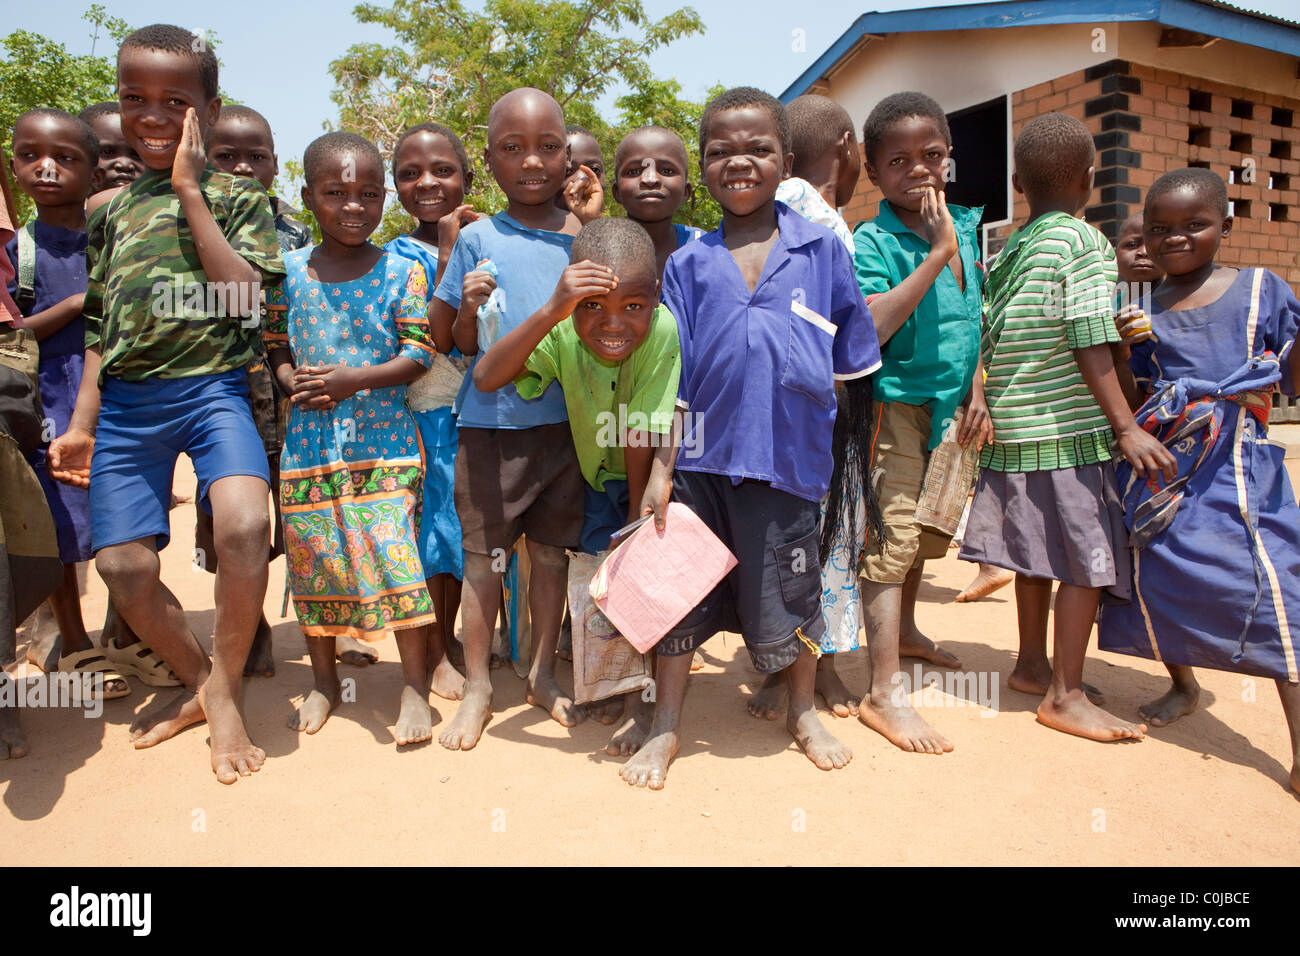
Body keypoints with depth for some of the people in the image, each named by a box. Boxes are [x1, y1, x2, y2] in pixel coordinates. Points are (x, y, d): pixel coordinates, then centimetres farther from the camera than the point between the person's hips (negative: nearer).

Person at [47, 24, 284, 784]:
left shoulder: (238, 199, 4)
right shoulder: (113, 212, 15)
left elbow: (243, 297, -13)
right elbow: (103, 329, 17)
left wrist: (190, 192, -11)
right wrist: (81, 425, 15)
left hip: (212, 387, -4)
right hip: (127, 399, 5)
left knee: (244, 520, -29)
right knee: (124, 565, -1)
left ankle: (223, 688, -6)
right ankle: (198, 682, 25)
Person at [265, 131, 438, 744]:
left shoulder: (401, 272, -3)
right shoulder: (288, 270, 5)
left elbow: (419, 353, -6)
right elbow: (274, 344, 11)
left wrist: (351, 380, -17)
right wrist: (293, 381, -11)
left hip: (383, 439, -3)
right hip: (309, 438, 3)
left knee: (395, 553, -10)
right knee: (313, 556, 10)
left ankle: (414, 687, 6)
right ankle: (324, 682, 29)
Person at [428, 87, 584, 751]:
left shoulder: (585, 237, 5)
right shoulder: (478, 240, -1)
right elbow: (461, 345, 3)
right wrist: (469, 307, -20)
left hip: (567, 418, 2)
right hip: (492, 422, -2)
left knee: (552, 549, 12)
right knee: (483, 554, 5)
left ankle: (542, 672, 29)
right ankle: (477, 686, 22)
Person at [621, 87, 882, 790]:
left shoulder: (823, 250, 2)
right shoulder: (688, 264, 2)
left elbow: (852, 361, 10)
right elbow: (668, 377, 1)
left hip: (787, 455, 0)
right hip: (703, 456, 1)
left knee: (787, 593, 12)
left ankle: (803, 713, 38)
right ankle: (666, 724, 28)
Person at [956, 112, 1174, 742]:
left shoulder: (1006, 250, 12)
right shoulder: (1082, 240, -8)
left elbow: (989, 343, 11)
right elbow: (1089, 345, -14)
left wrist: (985, 405, 20)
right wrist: (1126, 427, -14)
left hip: (1013, 427, 8)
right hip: (1069, 429, -7)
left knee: (1038, 553, 17)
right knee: (1087, 560, 0)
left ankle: (1031, 665, 29)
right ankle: (1064, 695, 5)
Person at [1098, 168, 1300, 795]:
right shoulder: (1144, 312, 9)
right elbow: (1131, 402, 9)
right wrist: (1122, 350, -7)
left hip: (1237, 466, -3)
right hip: (1162, 462, 3)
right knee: (1156, 573, 7)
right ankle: (1183, 685, 34)